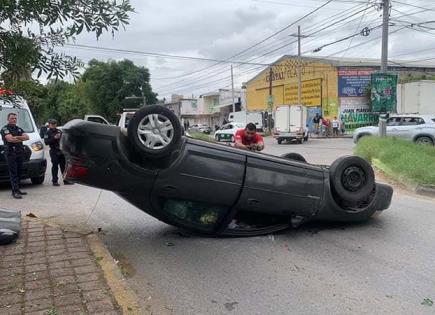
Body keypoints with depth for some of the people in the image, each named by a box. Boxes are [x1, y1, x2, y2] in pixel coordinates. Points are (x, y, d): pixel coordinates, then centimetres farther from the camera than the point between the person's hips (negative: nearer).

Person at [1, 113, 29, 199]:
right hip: (10, 153, -7)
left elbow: (27, 137, 5)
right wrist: (21, 139, -2)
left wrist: (16, 137, -10)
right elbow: (10, 139, -17)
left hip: (20, 153, 7)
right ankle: (15, 192, -13)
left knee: (19, 172, 10)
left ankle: (17, 190, 18)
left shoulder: (19, 129, 19)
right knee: (13, 173, -9)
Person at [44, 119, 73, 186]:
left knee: (63, 166, 7)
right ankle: (55, 181, 5)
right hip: (54, 152, -4)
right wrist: (54, 138, -19)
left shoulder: (59, 131, 14)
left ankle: (66, 180, 14)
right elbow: (46, 142, -12)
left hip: (61, 151, 5)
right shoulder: (48, 133, 0)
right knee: (55, 166, -3)